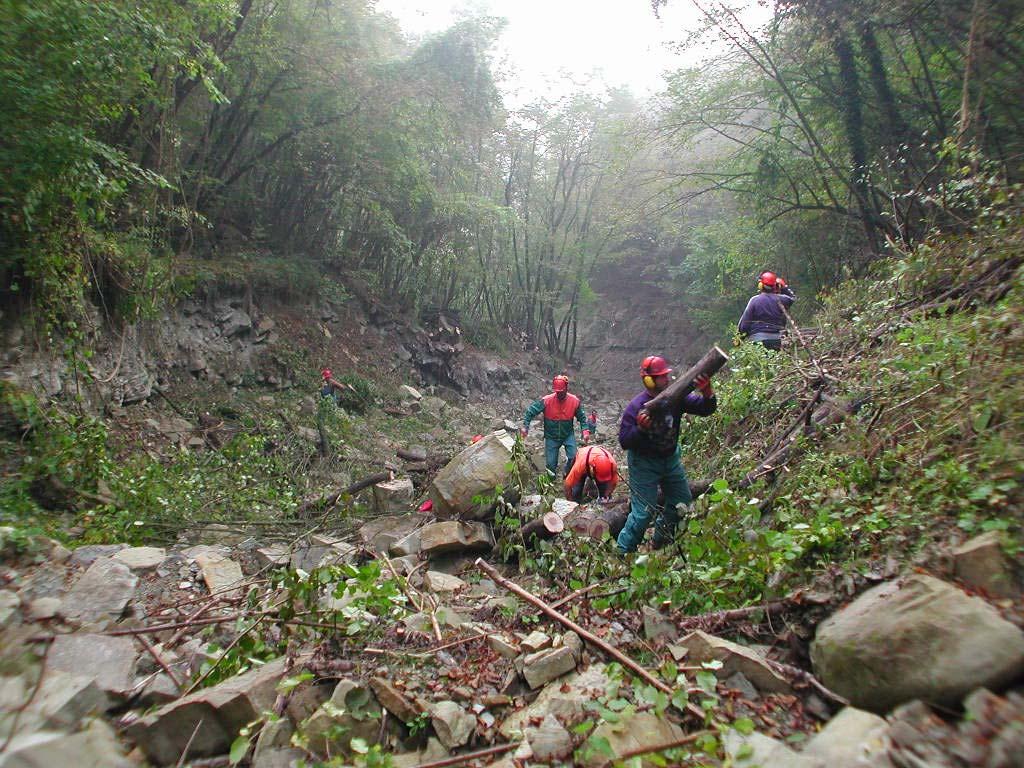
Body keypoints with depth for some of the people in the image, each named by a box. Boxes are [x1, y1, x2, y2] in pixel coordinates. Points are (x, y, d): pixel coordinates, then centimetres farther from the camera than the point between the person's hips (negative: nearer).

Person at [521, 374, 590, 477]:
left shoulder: (575, 401, -13)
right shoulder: (546, 400, -19)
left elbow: (582, 417, 0)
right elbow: (531, 411, -13)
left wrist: (585, 431, -12)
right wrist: (525, 426, -21)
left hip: (568, 435, 1)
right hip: (551, 437, -1)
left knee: (573, 457, -16)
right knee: (550, 464, 2)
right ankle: (552, 478, 36)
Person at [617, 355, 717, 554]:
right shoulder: (636, 406, -23)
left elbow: (706, 409, -11)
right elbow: (624, 441, -23)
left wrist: (707, 393, -32)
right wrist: (640, 428, -40)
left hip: (670, 458, 6)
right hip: (644, 463, -6)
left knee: (682, 502, 18)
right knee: (643, 512, -7)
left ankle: (660, 541, 40)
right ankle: (623, 552, 12)